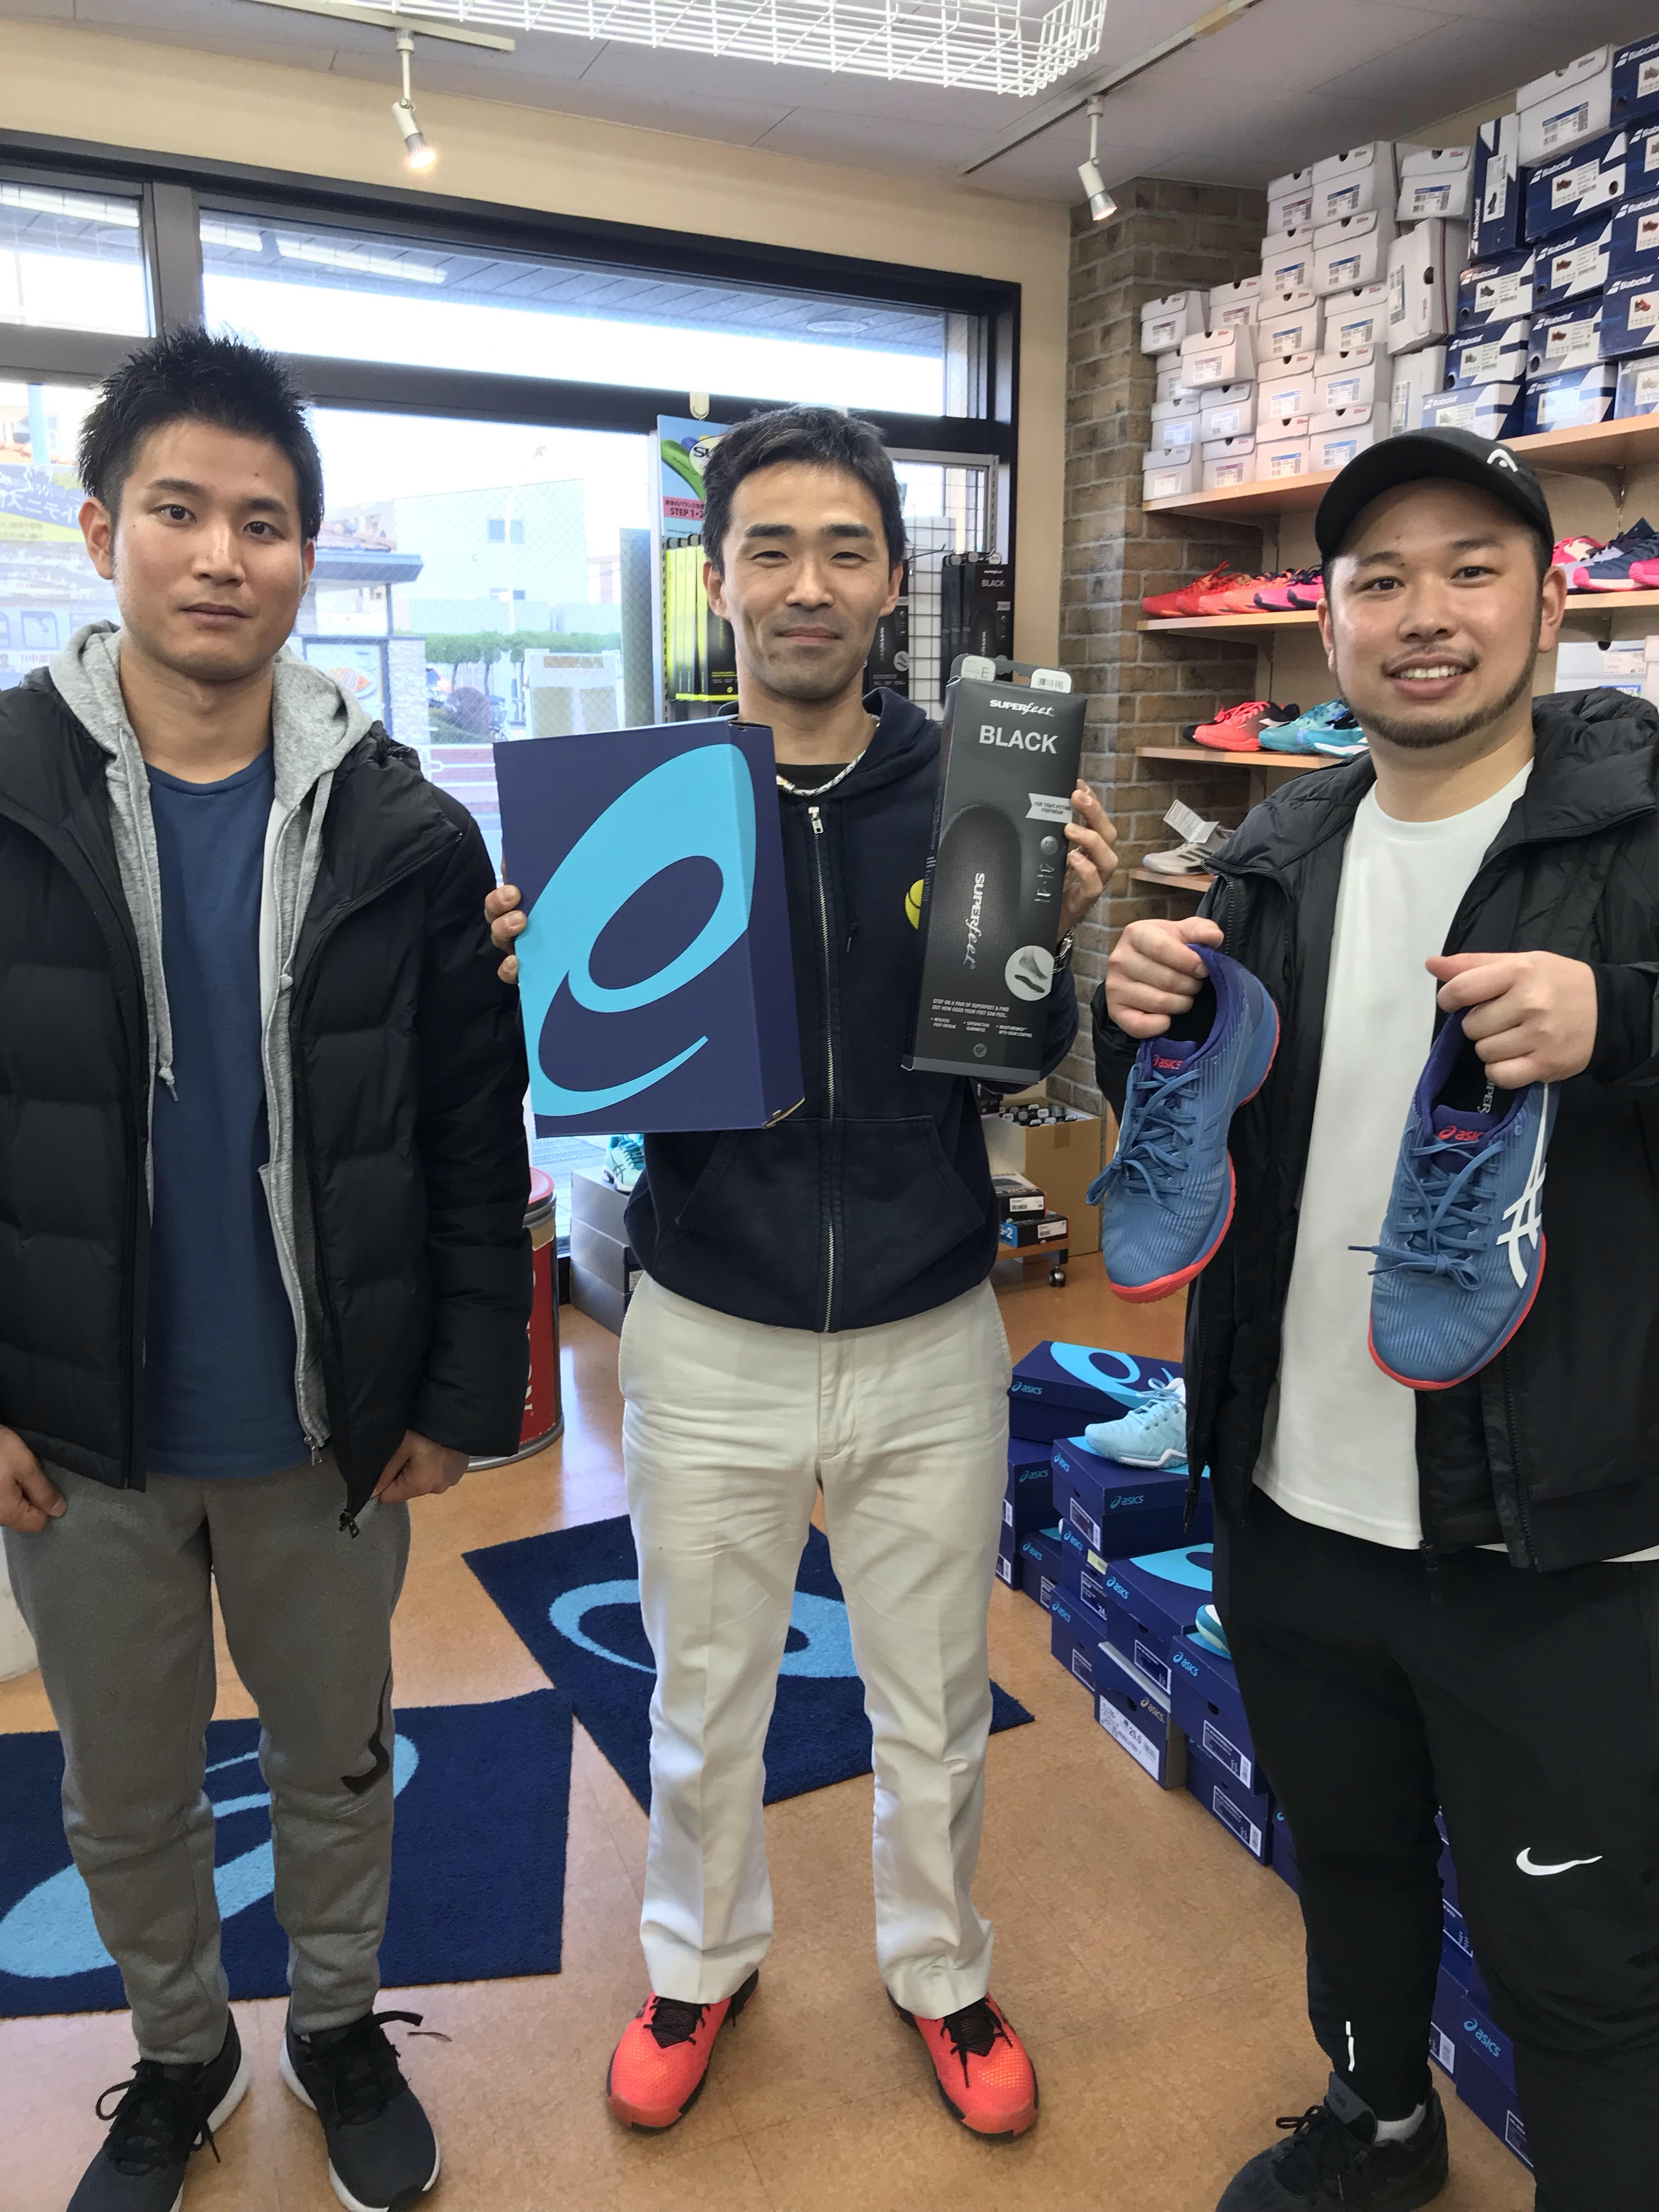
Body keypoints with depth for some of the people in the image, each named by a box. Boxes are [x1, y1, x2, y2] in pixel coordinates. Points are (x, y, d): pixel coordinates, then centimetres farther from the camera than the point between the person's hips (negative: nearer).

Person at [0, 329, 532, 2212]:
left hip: (328, 1425, 0)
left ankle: (340, 2022, 47)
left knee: (336, 1755, 20)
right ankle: (178, 2050, 47)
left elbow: (475, 1146, -4)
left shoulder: (404, 834, -7)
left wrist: (465, 1392, -4)